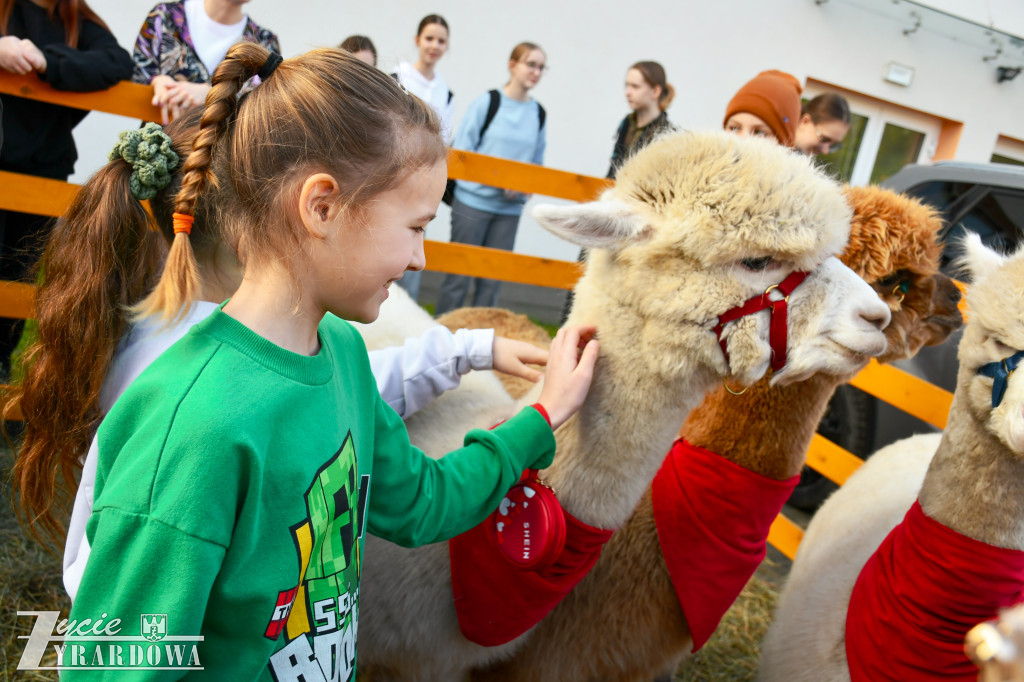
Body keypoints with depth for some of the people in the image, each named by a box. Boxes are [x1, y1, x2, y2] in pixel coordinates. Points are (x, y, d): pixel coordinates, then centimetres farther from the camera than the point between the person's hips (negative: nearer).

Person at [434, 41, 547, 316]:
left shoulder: (539, 113, 10)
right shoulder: (487, 102, -2)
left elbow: (537, 163, 17)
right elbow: (461, 151, -6)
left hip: (510, 208, 4)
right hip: (473, 201, -4)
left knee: (492, 281, 6)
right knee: (459, 274, 1)